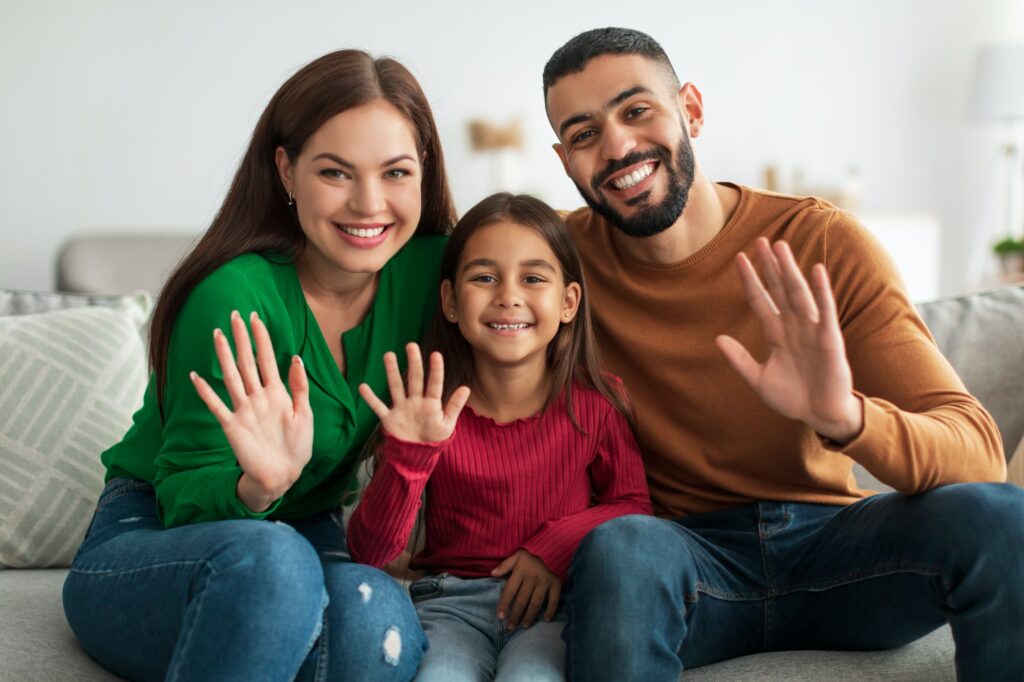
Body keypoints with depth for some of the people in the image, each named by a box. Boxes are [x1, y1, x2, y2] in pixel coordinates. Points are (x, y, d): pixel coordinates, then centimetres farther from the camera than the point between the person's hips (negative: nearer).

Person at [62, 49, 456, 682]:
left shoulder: (427, 269, -8)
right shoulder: (234, 297, -23)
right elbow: (185, 500, -17)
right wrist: (257, 486, -39)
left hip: (308, 536, 3)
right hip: (147, 544, -2)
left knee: (375, 611, -34)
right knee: (269, 559, -39)